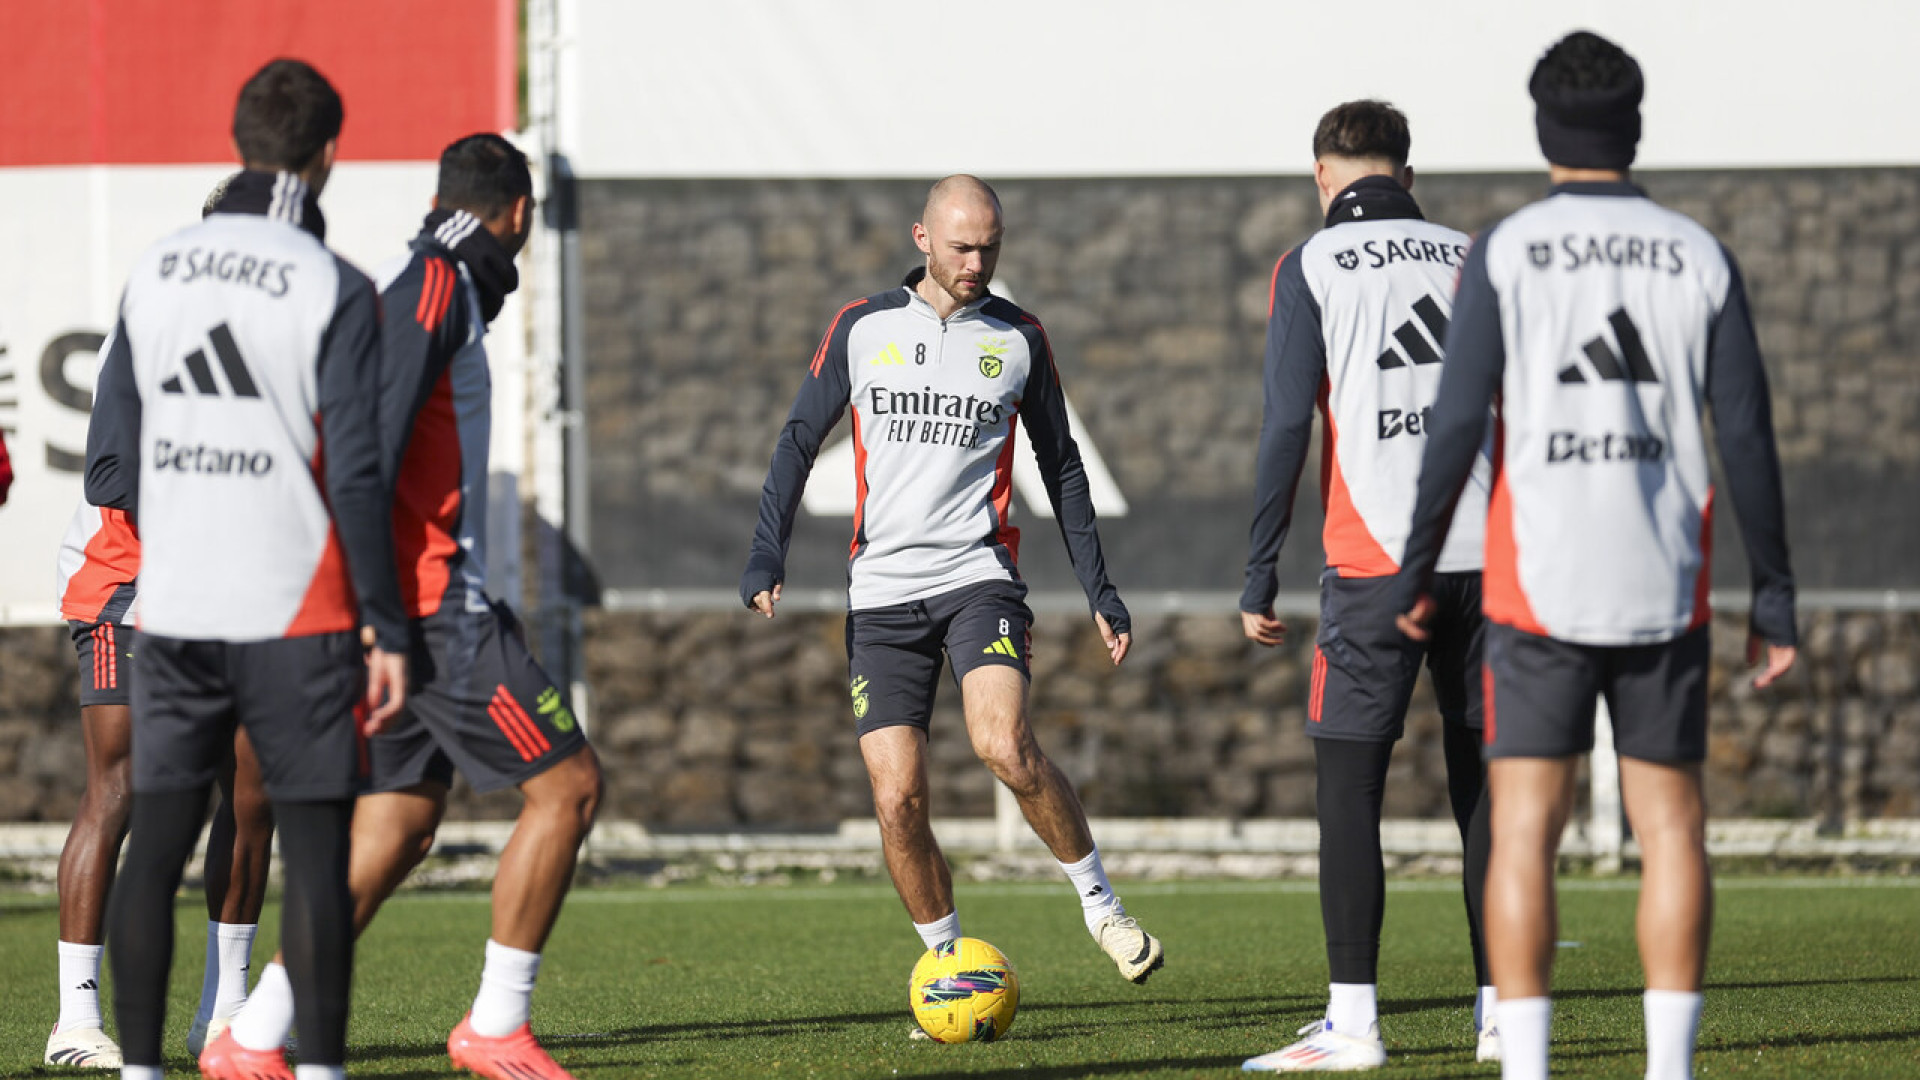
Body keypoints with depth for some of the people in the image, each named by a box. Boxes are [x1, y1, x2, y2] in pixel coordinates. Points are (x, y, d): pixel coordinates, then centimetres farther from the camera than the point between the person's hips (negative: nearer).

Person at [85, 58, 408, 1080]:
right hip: (297, 612, -4)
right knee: (314, 845, 0)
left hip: (173, 611, 4)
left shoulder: (154, 272, 7)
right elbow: (357, 475, -12)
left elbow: (111, 466, 9)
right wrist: (387, 629, -7)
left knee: (154, 844, 6)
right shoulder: (333, 291, -8)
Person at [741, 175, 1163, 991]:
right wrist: (766, 554, -3)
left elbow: (1061, 466, 15)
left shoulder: (1018, 338, 7)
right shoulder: (863, 327, 6)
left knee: (1006, 746, -25)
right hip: (881, 592, 1)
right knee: (897, 797, -7)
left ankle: (1101, 906, -7)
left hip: (978, 577, -1)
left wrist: (1099, 590, 10)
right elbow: (801, 437, 10)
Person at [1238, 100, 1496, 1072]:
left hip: (1376, 563, -4)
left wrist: (1259, 578, -1)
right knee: (1482, 781, 10)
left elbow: (1287, 426, -4)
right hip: (1484, 555, 4)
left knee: (1348, 783, 0)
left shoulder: (1312, 267, 2)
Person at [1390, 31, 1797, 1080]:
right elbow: (1747, 436, 2)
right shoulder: (1700, 258, 4)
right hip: (1665, 591, 2)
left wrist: (1414, 571, 3)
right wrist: (1773, 599, 8)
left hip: (1540, 589, -2)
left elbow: (1458, 421, -7)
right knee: (1670, 825, 7)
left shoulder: (1506, 251, -2)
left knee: (1523, 827, 0)